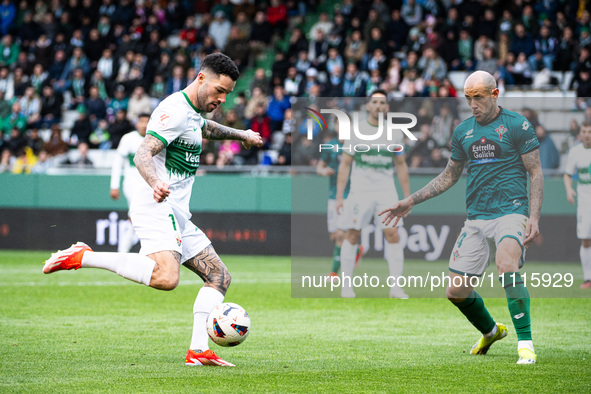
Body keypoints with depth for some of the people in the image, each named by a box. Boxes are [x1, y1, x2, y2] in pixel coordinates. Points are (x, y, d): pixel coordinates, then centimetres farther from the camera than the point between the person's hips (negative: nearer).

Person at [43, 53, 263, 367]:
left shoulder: (192, 112, 18)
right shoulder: (175, 111, -13)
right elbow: (142, 155, -24)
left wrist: (239, 134, 51)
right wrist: (155, 183, -42)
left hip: (177, 214, 10)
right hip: (157, 208, -10)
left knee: (219, 277, 7)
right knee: (166, 277, -33)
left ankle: (198, 350, 4)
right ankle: (81, 257, -23)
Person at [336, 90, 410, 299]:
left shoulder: (395, 133, 8)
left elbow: (401, 165, 15)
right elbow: (345, 164, 2)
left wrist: (407, 196, 11)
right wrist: (339, 196, -4)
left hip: (386, 191, 2)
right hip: (360, 191, -2)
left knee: (392, 235, -9)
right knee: (353, 236, -1)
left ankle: (396, 287, -6)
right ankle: (346, 285, 10)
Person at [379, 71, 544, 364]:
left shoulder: (516, 125, -2)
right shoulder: (463, 131, 13)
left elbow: (536, 173, -2)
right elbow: (449, 176, 25)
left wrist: (534, 217, -13)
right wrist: (411, 201, 20)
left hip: (510, 211, -6)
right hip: (476, 218, 6)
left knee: (507, 266, -33)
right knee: (456, 290, 1)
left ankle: (525, 343, -23)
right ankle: (490, 331, 30)